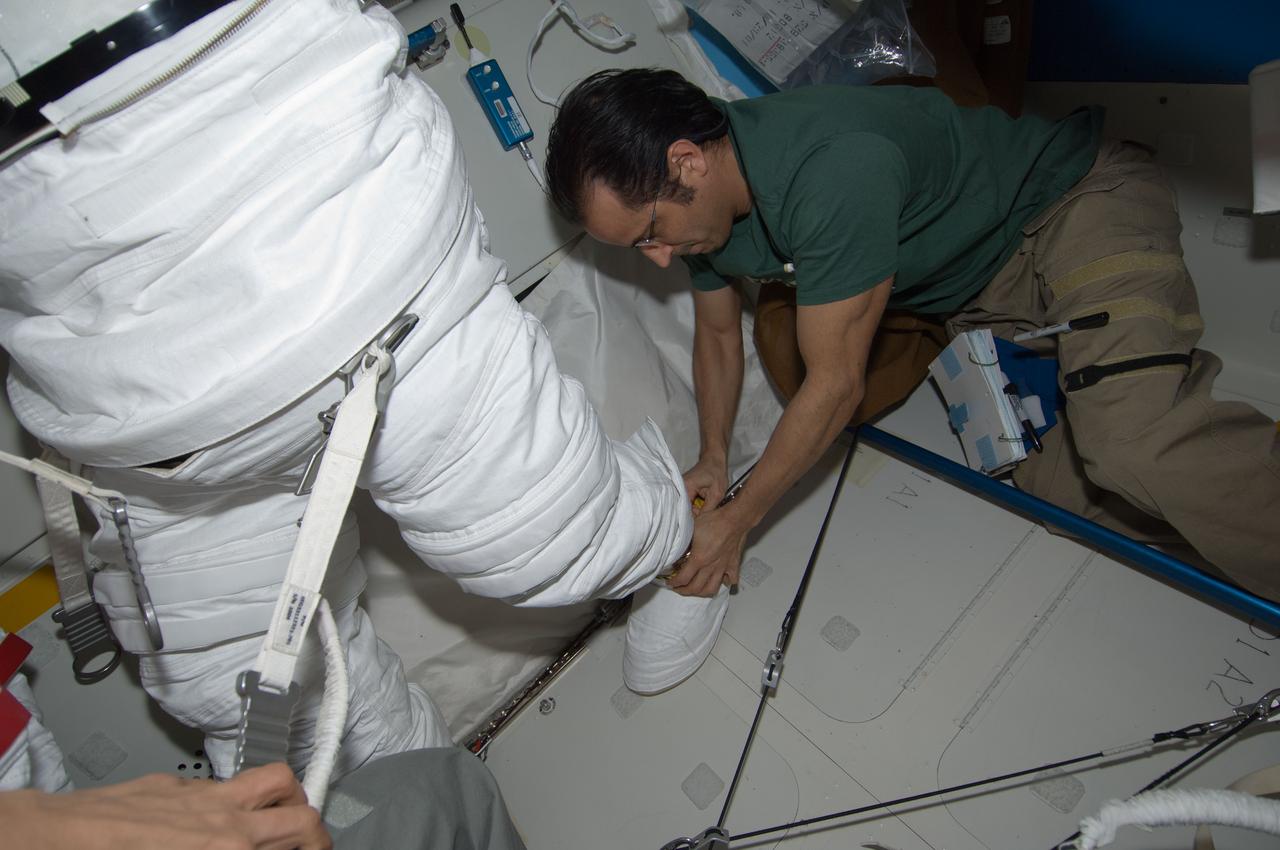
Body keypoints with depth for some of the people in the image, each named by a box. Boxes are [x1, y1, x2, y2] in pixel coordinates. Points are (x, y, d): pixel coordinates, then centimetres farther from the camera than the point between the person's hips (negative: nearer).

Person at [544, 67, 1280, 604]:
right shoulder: (700, 201, -10)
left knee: (1138, 452, -32)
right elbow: (717, 329, 9)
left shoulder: (833, 171, -37)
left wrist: (737, 523, -18)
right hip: (986, 288, 8)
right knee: (1055, 483, -5)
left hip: (1079, 200, -7)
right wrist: (713, 457, 5)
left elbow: (836, 385, -29)